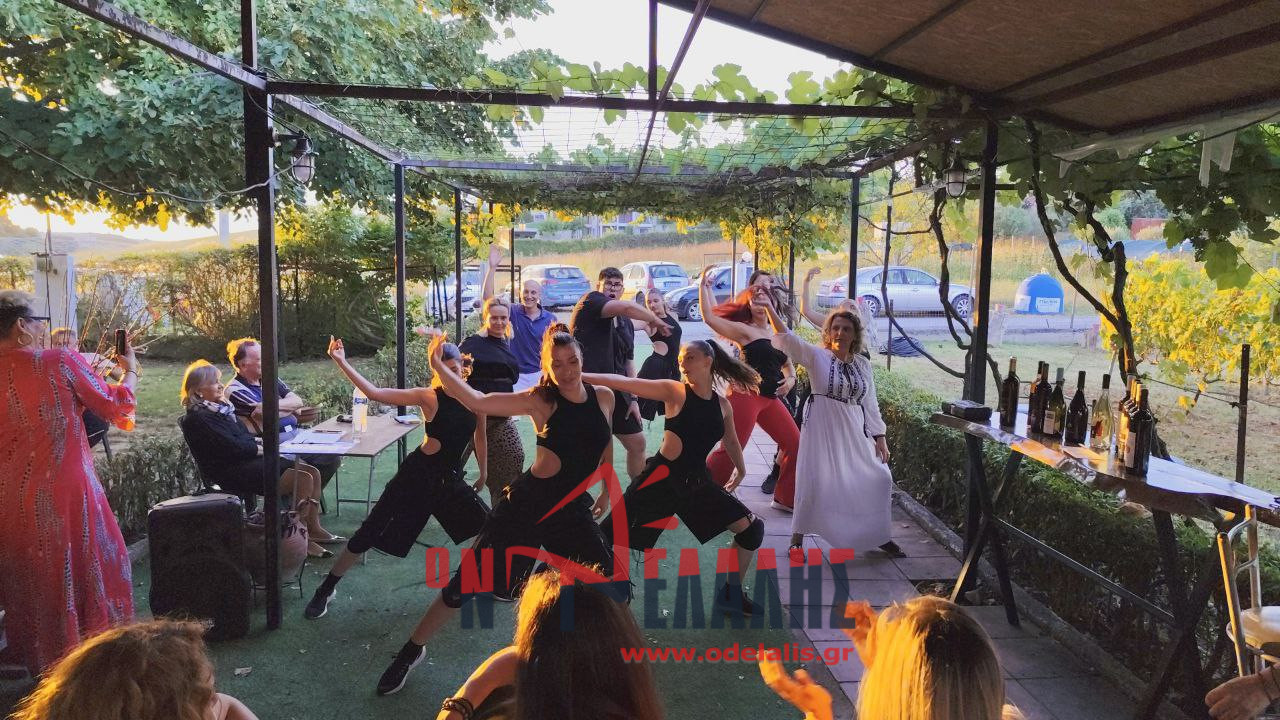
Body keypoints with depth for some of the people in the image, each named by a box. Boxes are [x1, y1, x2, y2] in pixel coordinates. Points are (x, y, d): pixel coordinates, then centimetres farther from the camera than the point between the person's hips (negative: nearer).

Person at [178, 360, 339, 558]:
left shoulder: (220, 408, 17)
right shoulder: (197, 418, -12)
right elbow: (233, 447, -18)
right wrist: (265, 449, -9)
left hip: (248, 461, 10)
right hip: (233, 473, -10)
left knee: (312, 472, -4)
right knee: (303, 479, -23)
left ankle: (313, 529, 2)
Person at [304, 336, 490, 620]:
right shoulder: (429, 397, -13)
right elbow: (375, 393, -19)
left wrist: (482, 474, 19)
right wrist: (341, 362, -25)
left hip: (450, 479, 5)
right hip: (417, 476, -5)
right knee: (370, 533, -2)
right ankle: (326, 589, 17)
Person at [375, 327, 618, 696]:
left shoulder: (604, 397, 0)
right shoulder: (539, 400, -11)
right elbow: (476, 401, -19)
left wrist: (607, 489, 25)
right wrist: (437, 364, -24)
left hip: (573, 510, 4)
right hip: (527, 504, -4)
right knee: (468, 582, 1)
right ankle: (412, 651, 22)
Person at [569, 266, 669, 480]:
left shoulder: (626, 324, 16)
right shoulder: (590, 301, -6)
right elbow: (628, 308, -23)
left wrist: (633, 399, 10)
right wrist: (656, 320, -10)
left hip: (616, 392, 8)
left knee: (637, 443, 13)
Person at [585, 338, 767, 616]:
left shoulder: (722, 405, 5)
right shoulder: (674, 391, -8)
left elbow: (730, 441, 25)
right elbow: (625, 383, -16)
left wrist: (740, 470, 33)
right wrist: (580, 375, -22)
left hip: (696, 483, 5)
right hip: (661, 479, -5)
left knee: (752, 528, 6)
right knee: (610, 536, -10)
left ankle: (731, 594, 22)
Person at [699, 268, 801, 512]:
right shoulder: (744, 330, -3)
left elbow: (788, 366, 24)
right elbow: (710, 318, -13)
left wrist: (790, 380, 2)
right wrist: (704, 287, -10)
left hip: (771, 399, 7)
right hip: (746, 395, -7)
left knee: (794, 445, 7)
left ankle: (785, 498, 20)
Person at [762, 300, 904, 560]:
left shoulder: (863, 364, 8)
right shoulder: (817, 356, -3)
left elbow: (870, 404, 11)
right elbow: (786, 337, -14)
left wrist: (879, 437, 7)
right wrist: (768, 306, -23)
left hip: (854, 432, 5)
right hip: (822, 429, -4)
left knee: (878, 479, 5)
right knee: (813, 483, -7)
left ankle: (879, 537, 25)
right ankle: (797, 539, 10)